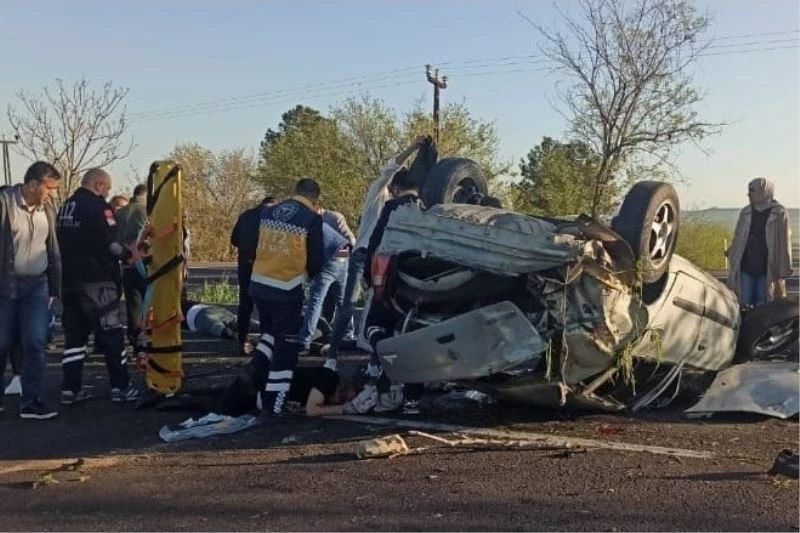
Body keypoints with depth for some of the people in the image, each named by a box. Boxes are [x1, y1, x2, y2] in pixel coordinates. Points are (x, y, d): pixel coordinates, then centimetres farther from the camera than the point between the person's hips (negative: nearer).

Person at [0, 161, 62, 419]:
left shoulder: (47, 209, 6)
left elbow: (53, 250, 11)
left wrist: (54, 287, 10)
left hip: (36, 285, 3)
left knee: (35, 342, -3)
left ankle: (31, 401, 4)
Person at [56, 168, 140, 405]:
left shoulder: (66, 206, 14)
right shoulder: (98, 206, -12)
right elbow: (110, 244, -16)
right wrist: (129, 253, 0)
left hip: (69, 279, 8)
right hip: (96, 281, -8)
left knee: (74, 334, 11)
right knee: (111, 334, -1)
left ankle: (70, 389, 11)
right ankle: (121, 387, 2)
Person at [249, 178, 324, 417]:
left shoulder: (267, 212, 8)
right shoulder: (312, 219, -6)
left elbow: (256, 246, 15)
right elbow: (315, 262, -1)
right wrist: (309, 274, 21)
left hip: (258, 285, 5)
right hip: (286, 291, -5)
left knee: (270, 334, 27)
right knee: (285, 346, 5)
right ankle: (274, 404, 7)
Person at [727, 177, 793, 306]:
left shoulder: (779, 213, -5)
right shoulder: (745, 213, 6)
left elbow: (784, 244, -5)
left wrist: (783, 272, -8)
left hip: (767, 271, -3)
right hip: (745, 268, 3)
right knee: (744, 306, 3)